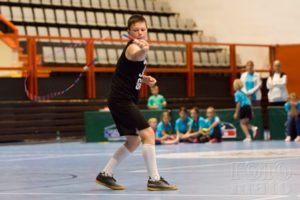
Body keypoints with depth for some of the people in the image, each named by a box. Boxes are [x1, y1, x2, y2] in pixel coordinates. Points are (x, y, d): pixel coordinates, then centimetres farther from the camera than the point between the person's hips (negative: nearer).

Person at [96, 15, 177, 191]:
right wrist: (143, 49, -66)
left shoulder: (139, 47, 15)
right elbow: (136, 56, -42)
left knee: (134, 141, 18)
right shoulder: (132, 47, -15)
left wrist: (143, 78, 9)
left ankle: (105, 175, 23)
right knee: (148, 133, -17)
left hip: (125, 101, 10)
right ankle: (154, 179, -17)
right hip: (121, 99, -10)